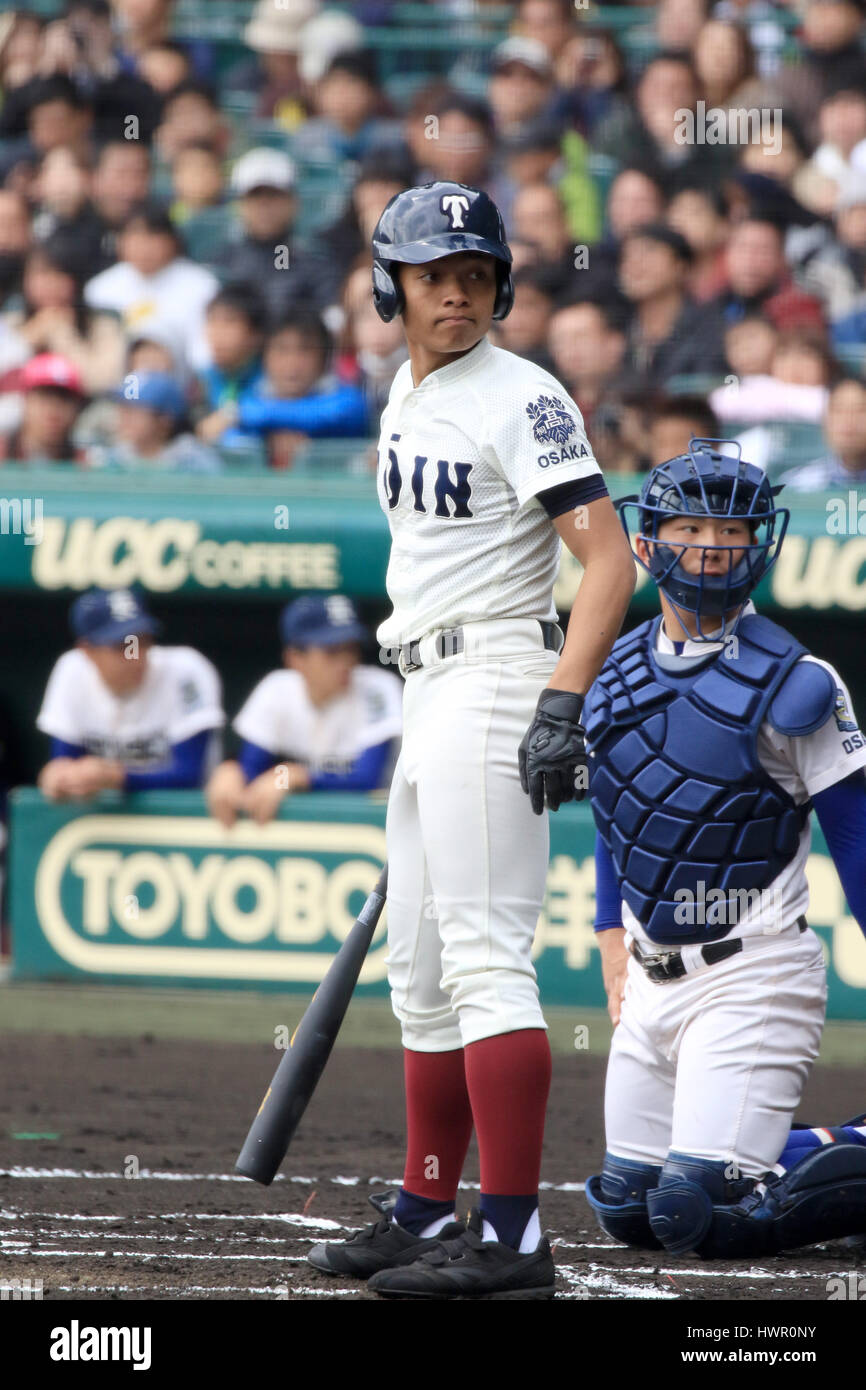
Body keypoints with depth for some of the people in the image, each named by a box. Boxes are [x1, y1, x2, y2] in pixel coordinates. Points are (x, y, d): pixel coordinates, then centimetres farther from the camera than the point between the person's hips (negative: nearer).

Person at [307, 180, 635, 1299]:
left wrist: (561, 705, -29)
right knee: (421, 970, 15)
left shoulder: (520, 400, -12)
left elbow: (609, 561, -18)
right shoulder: (407, 391, 16)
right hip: (430, 695, 10)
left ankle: (511, 1239, -20)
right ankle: (425, 1216, 24)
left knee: (486, 957, -16)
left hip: (496, 680, -10)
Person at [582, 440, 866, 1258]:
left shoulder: (795, 686, -10)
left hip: (753, 975, -7)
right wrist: (614, 949, 13)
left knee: (696, 1207, -17)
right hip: (653, 976, 7)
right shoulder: (614, 676, 8)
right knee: (627, 1205, 10)